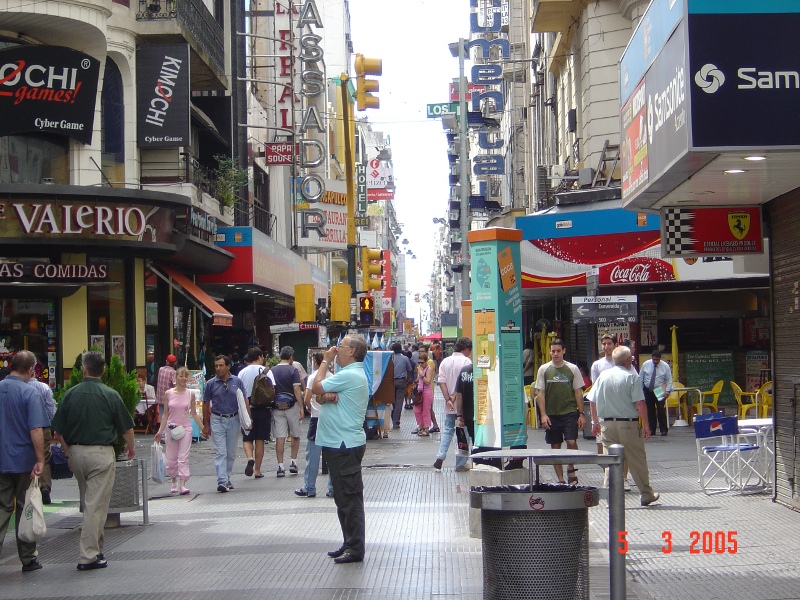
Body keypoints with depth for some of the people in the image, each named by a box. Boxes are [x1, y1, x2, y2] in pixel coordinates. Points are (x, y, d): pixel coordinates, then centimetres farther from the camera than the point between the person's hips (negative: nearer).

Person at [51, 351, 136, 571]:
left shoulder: (71, 394, 0)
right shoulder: (110, 395, -8)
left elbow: (59, 430, 4)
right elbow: (126, 427, -1)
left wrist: (68, 453, 17)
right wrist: (131, 447, 18)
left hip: (76, 452, 4)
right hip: (101, 453, -4)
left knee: (88, 503, 18)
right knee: (96, 505, -2)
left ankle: (96, 547, 29)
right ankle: (89, 556, -4)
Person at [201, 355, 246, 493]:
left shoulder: (237, 382, 2)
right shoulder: (210, 383, -1)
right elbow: (206, 404, 5)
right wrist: (206, 425, 3)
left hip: (234, 420, 2)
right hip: (217, 420, -2)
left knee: (231, 453, 10)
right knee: (220, 452, -9)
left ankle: (227, 478, 24)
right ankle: (222, 481, -15)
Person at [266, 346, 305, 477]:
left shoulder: (271, 371, 5)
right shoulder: (293, 371, -6)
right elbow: (297, 390, -12)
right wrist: (301, 408, -10)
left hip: (277, 407, 3)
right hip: (292, 406, -3)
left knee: (280, 438, 1)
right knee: (295, 436, 13)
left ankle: (280, 467, -1)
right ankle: (293, 462, 9)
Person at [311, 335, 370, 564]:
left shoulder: (350, 376, -17)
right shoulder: (349, 374, 17)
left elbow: (316, 388, -15)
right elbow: (320, 396, 13)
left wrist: (325, 361, -2)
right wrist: (326, 396, -11)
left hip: (346, 446, -11)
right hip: (338, 444, 11)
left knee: (349, 497, -6)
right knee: (344, 497, 16)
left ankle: (355, 548, -1)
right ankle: (350, 543, 23)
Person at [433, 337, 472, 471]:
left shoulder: (445, 362, 7)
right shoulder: (466, 361, -10)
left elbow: (441, 382, 1)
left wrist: (448, 399, -4)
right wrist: (455, 397, -9)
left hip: (450, 404, 5)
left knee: (448, 430, 14)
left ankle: (440, 456, -3)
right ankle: (461, 463, 6)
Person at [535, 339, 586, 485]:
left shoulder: (572, 369, 3)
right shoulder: (544, 369, 4)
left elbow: (578, 392, 6)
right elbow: (540, 393, 3)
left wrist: (581, 414, 2)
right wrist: (543, 415, -5)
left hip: (570, 412, -1)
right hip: (551, 414, 1)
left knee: (572, 442, -15)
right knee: (555, 447, 5)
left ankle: (571, 470, 8)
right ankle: (560, 479, 14)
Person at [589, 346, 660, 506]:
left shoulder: (603, 376, 6)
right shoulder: (632, 377, -8)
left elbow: (592, 401, 10)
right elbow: (640, 404, -13)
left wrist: (595, 422, 21)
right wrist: (646, 426, -7)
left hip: (607, 424, 4)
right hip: (628, 423, -4)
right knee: (637, 460, 6)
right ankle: (646, 494, 15)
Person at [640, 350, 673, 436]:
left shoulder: (665, 366, -6)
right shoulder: (646, 364, -3)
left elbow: (669, 380, -4)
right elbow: (641, 378, 5)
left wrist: (667, 391, -15)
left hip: (659, 391, -2)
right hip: (648, 390, 2)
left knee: (661, 410, -6)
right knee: (650, 410, 5)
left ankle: (663, 430, 2)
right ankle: (651, 429, 13)